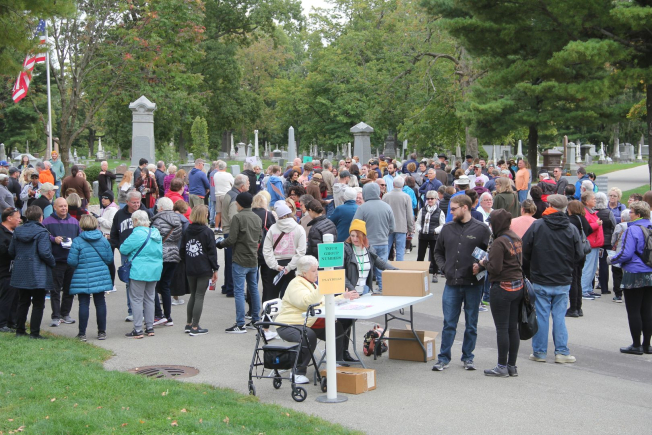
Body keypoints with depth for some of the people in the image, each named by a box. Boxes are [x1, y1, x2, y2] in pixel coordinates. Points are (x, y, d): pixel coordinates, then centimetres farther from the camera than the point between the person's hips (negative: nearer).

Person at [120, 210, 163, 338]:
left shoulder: (137, 234, -16)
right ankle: (150, 328, 19)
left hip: (139, 271, -8)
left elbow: (123, 249, -12)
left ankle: (138, 330, -1)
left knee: (136, 299, 0)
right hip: (155, 271, 8)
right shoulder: (156, 233, 9)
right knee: (149, 299, 15)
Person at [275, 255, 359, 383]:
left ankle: (338, 362, 3)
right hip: (288, 325, -9)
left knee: (337, 326, -7)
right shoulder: (296, 285, -11)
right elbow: (306, 302, -29)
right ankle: (298, 372, -24)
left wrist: (343, 297, 8)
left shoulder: (311, 284, 20)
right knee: (309, 336, -38)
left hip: (308, 323, 9)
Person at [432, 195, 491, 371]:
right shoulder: (447, 228, 7)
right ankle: (444, 358, 12)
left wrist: (481, 266, -14)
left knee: (471, 324, 10)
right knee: (449, 324, 4)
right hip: (452, 284, 2)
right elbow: (438, 252, 18)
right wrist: (444, 267, 3)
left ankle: (467, 357, 21)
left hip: (473, 284, -2)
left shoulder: (481, 229, -3)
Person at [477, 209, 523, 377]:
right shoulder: (516, 238, 9)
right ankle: (512, 366, 17)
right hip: (518, 287, 8)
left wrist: (484, 262, -1)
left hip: (502, 288, -8)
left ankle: (502, 366, 4)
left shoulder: (499, 242, -17)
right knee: (513, 328, 11)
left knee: (502, 328, -1)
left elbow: (495, 268, -22)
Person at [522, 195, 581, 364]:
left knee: (541, 316, 5)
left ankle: (539, 352, 11)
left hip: (540, 281, -1)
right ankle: (562, 352, 10)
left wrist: (529, 272, 8)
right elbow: (578, 255, 0)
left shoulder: (537, 225, -9)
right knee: (559, 316, 9)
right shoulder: (572, 229, -5)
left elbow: (524, 250, -7)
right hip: (563, 282, 1)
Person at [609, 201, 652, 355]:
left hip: (634, 276, -7)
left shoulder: (633, 230, -16)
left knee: (633, 311, 2)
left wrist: (612, 260, -3)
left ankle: (636, 345, 6)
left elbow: (626, 254, -19)